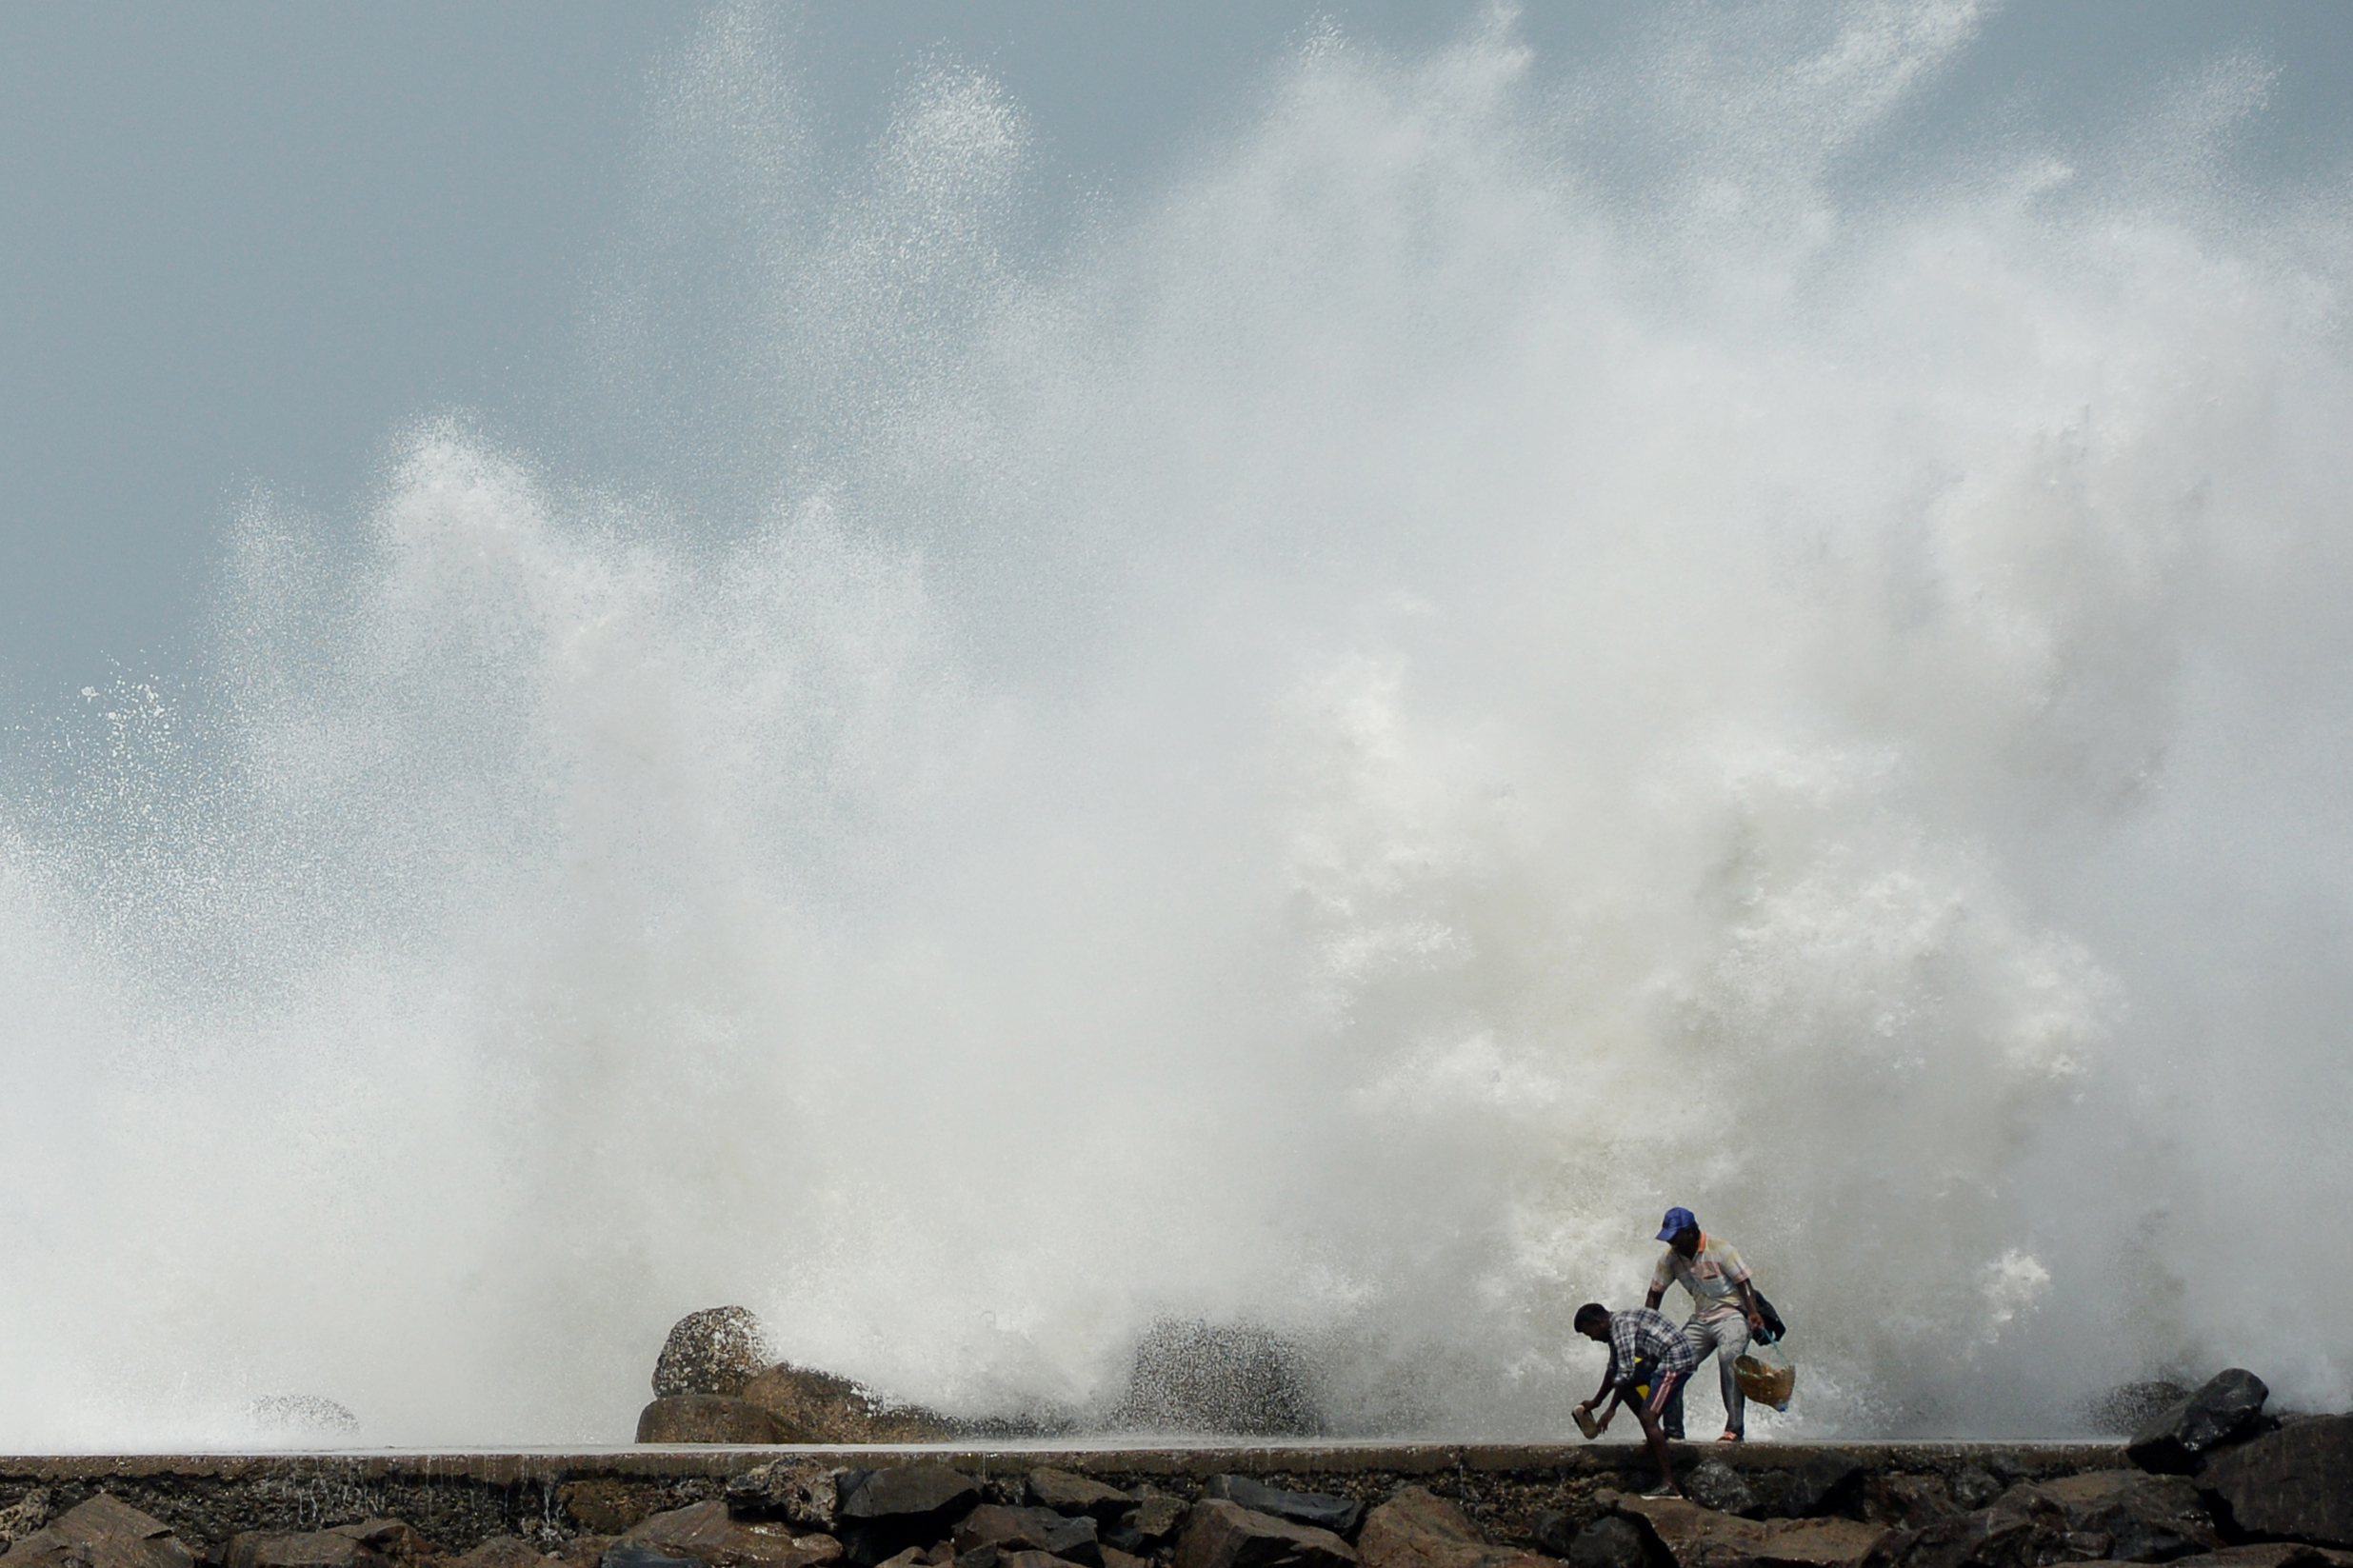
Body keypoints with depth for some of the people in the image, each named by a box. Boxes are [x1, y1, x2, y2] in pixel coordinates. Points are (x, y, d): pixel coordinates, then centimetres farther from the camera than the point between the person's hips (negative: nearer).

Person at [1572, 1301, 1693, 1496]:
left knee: (1647, 1416, -17)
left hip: (1676, 1360, -11)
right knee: (1625, 1386, 20)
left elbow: (1625, 1372, -20)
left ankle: (1668, 1484, -23)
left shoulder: (1621, 1326, -16)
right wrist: (1595, 1402, 36)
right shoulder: (1615, 1328, 16)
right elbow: (1613, 1369, 29)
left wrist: (1611, 1409, -14)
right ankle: (1656, 1435, 23)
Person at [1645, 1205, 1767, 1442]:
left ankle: (1735, 1428, -30)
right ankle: (1672, 1428, 8)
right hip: (1700, 1320, 6)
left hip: (1732, 1314, -6)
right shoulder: (1669, 1258, 0)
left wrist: (1753, 1312, -30)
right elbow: (1655, 1294, 8)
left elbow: (1744, 1284, -14)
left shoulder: (1721, 1250, -15)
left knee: (1728, 1357, -31)